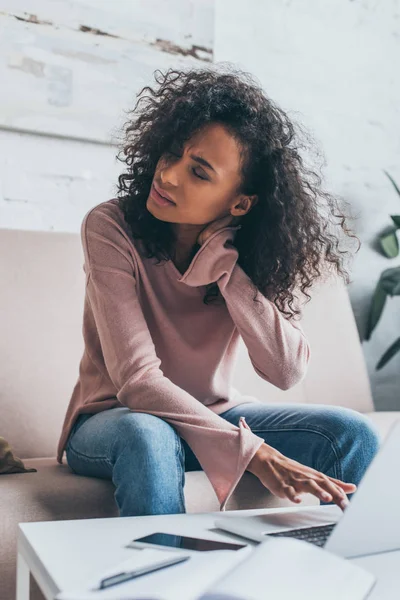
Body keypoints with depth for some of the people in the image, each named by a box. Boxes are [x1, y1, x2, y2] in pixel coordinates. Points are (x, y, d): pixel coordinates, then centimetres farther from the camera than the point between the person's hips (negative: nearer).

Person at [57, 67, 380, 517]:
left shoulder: (246, 251, -9)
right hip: (115, 420, -3)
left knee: (352, 433, -15)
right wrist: (255, 454, -36)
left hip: (213, 417, 4)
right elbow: (137, 381, -28)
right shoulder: (110, 228, -20)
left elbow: (286, 371, -21)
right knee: (148, 436, -38)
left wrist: (224, 263, -27)